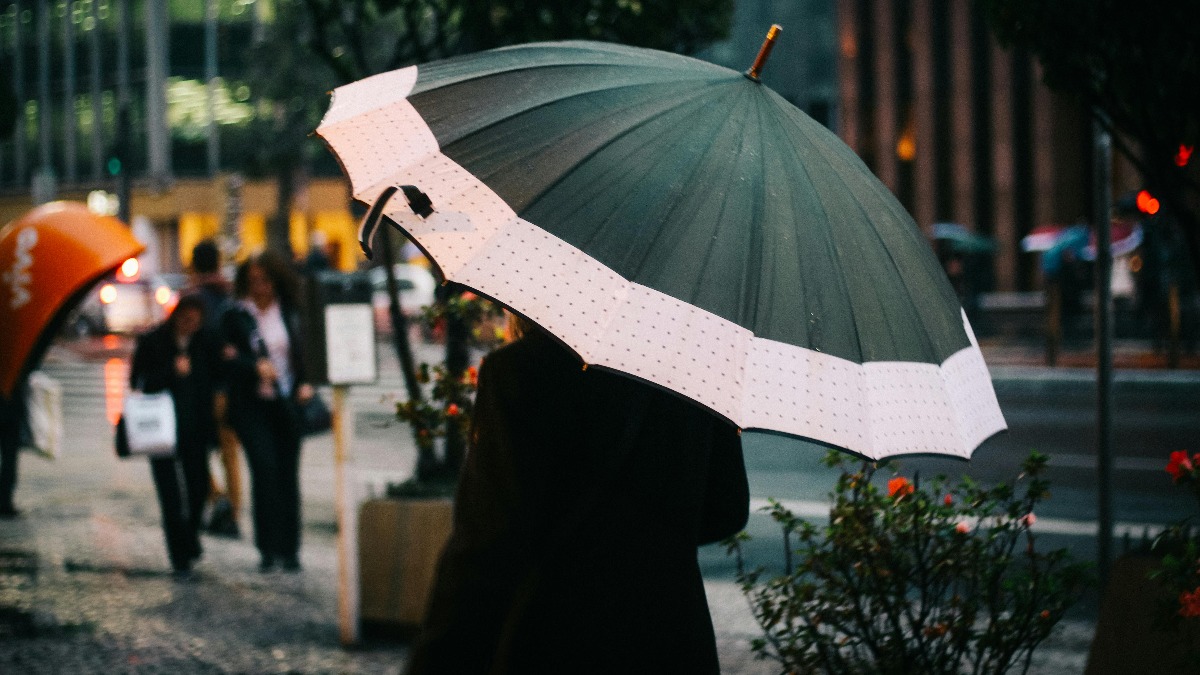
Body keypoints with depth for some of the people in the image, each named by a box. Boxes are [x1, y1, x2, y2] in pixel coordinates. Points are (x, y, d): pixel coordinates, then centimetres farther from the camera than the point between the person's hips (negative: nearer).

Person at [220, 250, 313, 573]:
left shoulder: (290, 314, 9)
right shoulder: (235, 317, 1)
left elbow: (304, 351, 17)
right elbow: (227, 360, -5)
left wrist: (305, 384, 3)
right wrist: (255, 367, -20)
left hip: (287, 402, 3)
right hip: (252, 404, -3)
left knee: (287, 474, 4)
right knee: (264, 467, -16)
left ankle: (289, 549, 11)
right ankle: (268, 548, -10)